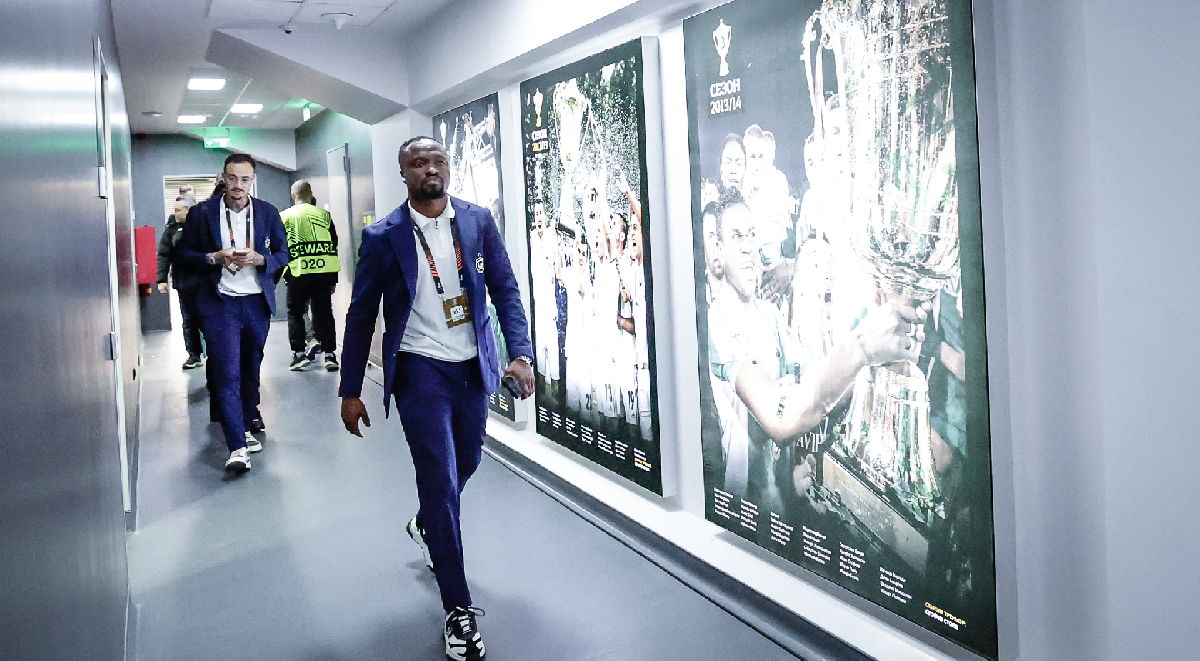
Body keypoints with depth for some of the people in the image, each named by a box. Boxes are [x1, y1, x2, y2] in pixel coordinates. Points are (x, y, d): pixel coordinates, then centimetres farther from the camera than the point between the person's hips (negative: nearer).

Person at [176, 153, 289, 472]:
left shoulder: (268, 213, 6)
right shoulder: (201, 213, 0)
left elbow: (283, 255, 8)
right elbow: (185, 256, 3)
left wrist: (259, 259, -12)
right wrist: (214, 257, -15)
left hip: (257, 302, 3)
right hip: (219, 304, -3)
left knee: (251, 365, 16)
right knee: (227, 372, -9)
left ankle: (249, 415, 39)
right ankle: (237, 446, -11)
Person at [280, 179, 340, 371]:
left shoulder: (285, 217, 4)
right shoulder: (324, 215, 10)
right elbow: (334, 245, 12)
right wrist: (334, 278, 17)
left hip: (298, 272, -2)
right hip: (324, 271, 2)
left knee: (295, 312, 11)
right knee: (323, 312, 7)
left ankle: (299, 353, 5)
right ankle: (329, 355, 4)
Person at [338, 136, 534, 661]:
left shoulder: (478, 221, 0)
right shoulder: (383, 237, -7)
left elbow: (506, 290, 2)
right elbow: (360, 317, -1)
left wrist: (521, 354, -11)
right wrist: (350, 391, 0)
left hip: (473, 366, 4)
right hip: (420, 369, -4)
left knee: (464, 464, 20)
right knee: (440, 480, -6)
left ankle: (426, 526, 55)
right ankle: (458, 609, 6)